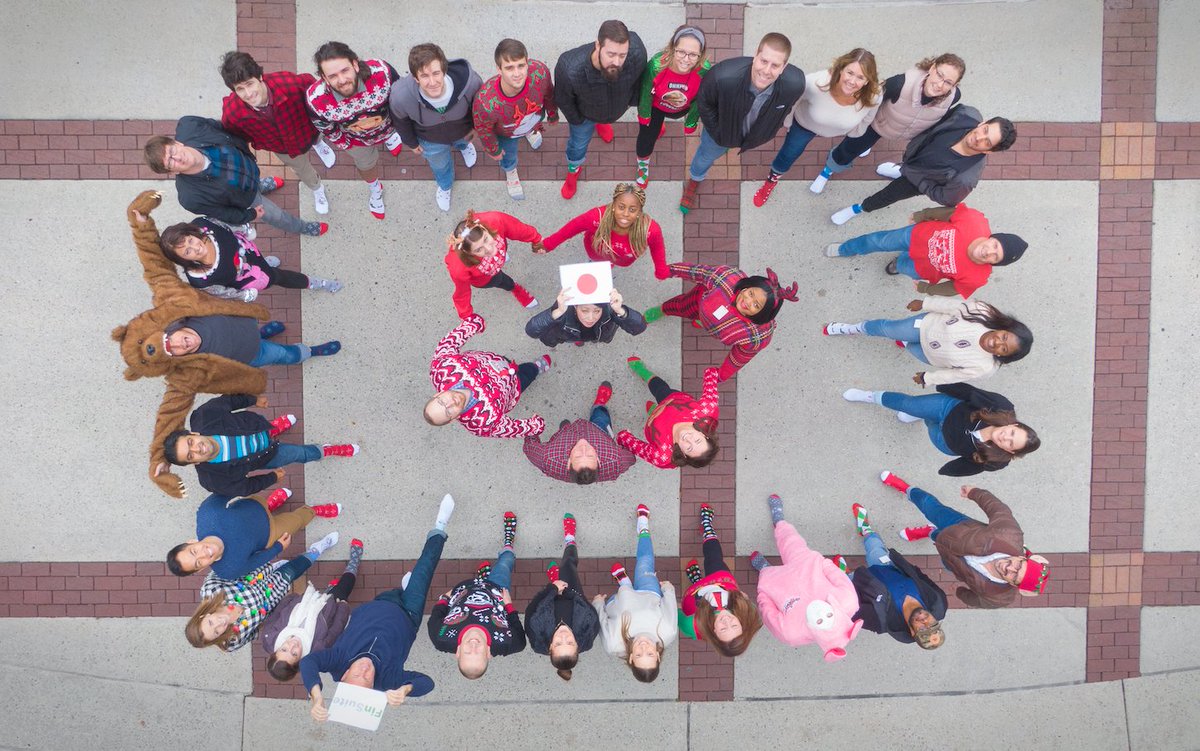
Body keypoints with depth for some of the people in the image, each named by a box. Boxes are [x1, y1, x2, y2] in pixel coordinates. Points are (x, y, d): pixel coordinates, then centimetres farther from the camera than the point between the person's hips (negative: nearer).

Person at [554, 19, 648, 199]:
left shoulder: (636, 52, -43)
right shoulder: (570, 69, -49)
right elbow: (563, 100, -24)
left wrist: (634, 99, 3)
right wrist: (576, 120, -6)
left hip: (619, 106, 1)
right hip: (585, 112, -1)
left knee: (605, 118, 37)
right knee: (578, 143, 27)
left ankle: (602, 122, 77)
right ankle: (574, 169, 62)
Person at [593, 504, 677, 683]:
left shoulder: (615, 645, -45)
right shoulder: (668, 635, -44)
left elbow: (602, 619, -23)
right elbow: (669, 606, -23)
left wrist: (598, 602, -4)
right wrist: (668, 588, -4)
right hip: (650, 595, 3)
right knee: (645, 562, 23)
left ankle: (624, 584, 51)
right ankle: (643, 531, 49)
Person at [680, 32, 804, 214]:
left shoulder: (795, 84, -38)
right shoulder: (723, 76, -45)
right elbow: (704, 102, -21)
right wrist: (718, 135, -15)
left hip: (757, 131, 1)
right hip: (721, 130, -1)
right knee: (707, 155, 30)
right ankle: (694, 181, 64)